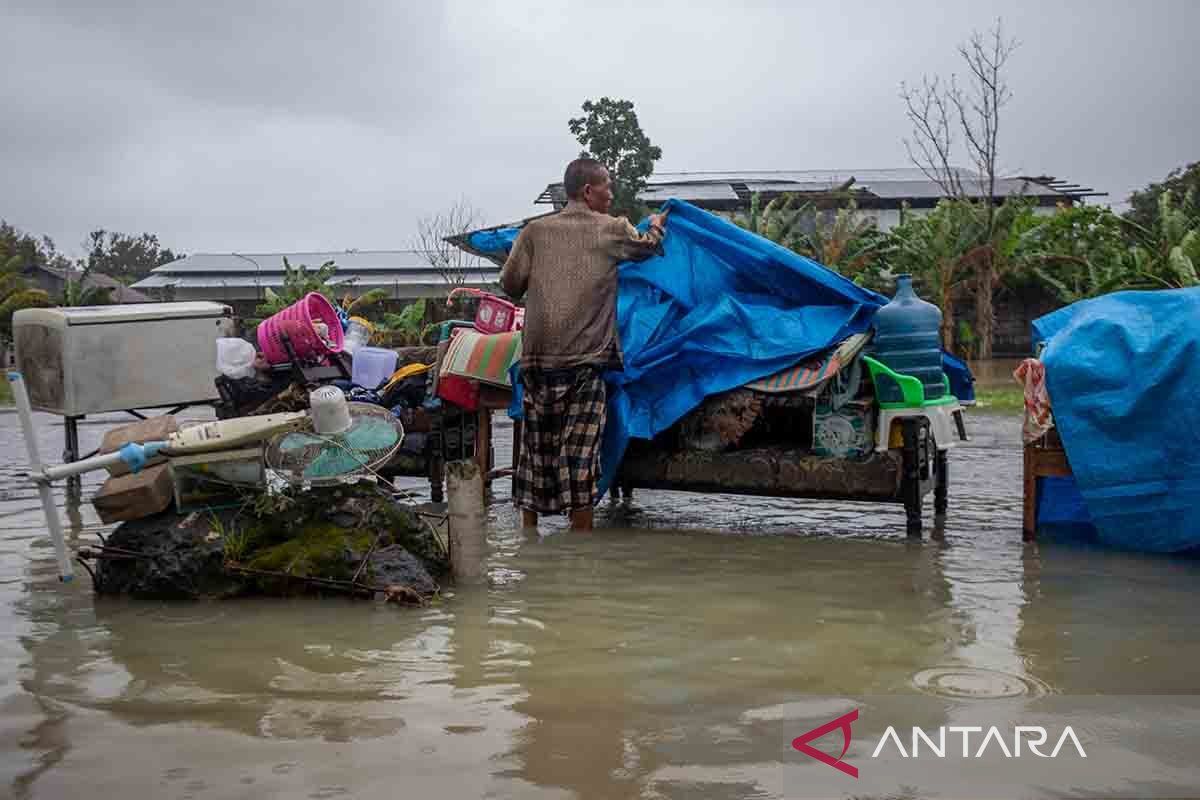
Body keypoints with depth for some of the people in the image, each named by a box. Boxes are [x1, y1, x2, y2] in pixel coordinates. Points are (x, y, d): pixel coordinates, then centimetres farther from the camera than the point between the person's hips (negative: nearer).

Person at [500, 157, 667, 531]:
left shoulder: (536, 231, 7)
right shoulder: (613, 230, 4)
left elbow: (510, 283, 7)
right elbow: (646, 247, 23)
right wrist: (656, 225, 43)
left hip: (538, 357, 3)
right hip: (584, 360, -3)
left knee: (536, 449, 10)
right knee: (580, 451, -2)